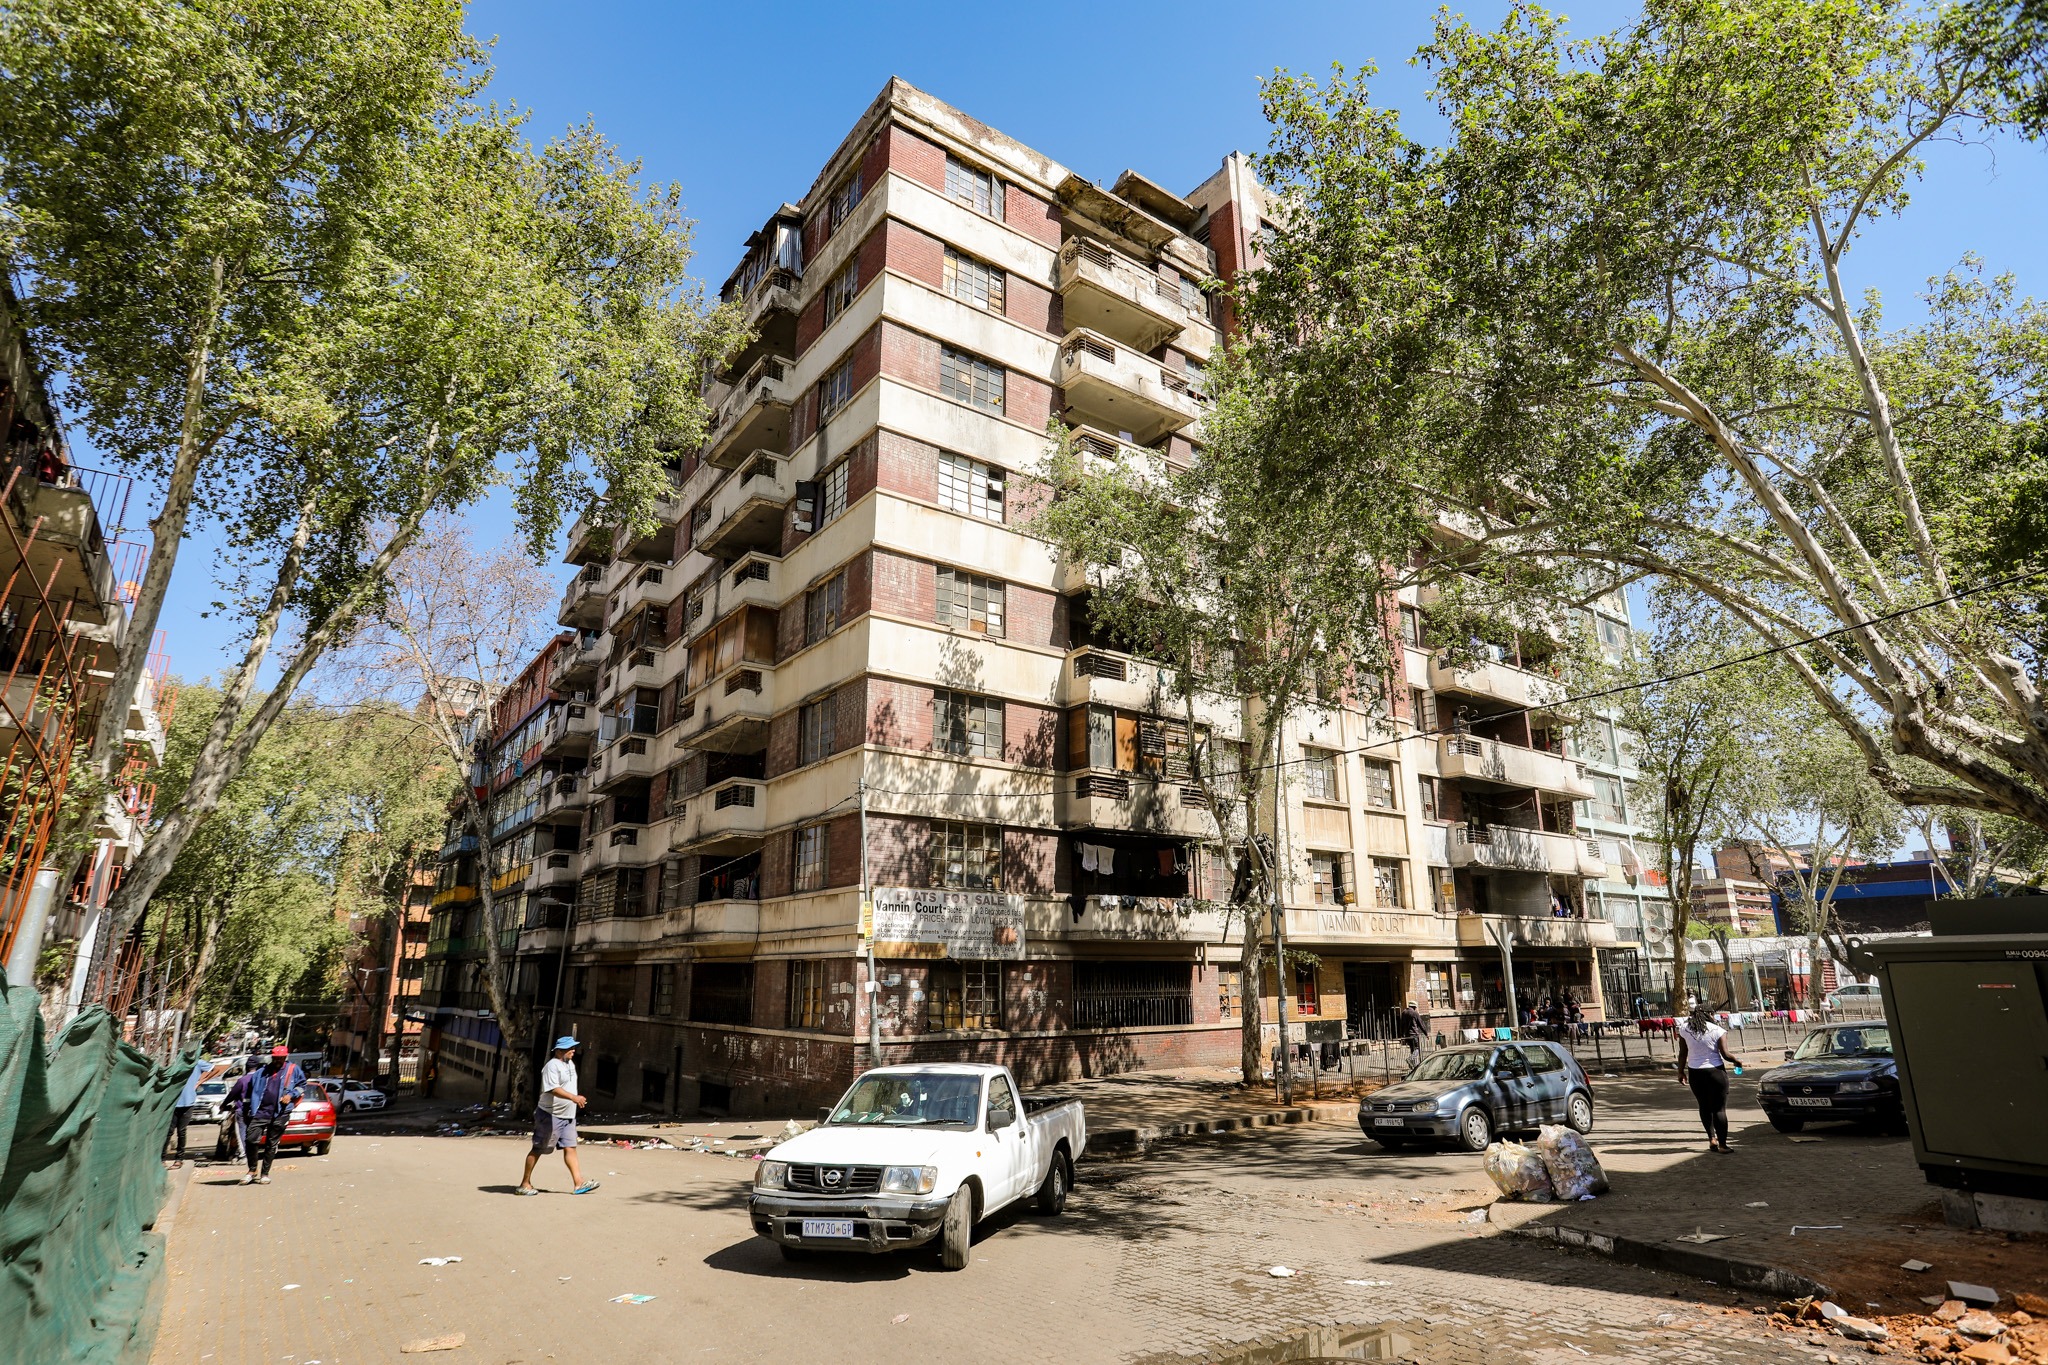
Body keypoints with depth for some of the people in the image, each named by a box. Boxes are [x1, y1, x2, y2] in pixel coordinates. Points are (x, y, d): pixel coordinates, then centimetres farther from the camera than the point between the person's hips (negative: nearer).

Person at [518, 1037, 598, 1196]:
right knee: (538, 1149, 4)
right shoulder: (552, 1066, -17)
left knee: (570, 1148, 3)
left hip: (567, 1116, 8)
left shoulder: (570, 1064, 13)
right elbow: (553, 1089, -29)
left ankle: (579, 1184, -1)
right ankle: (525, 1183, 18)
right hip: (550, 1115, -8)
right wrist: (573, 1097, -39)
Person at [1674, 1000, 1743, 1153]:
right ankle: (1722, 1144, 3)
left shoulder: (1684, 1029, 0)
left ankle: (1712, 1139, 13)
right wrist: (1736, 1062, 10)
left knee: (1704, 1106, 16)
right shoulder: (1717, 1031, -9)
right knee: (1719, 1108, 3)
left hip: (1695, 1073, 3)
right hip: (1716, 1071, -3)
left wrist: (1681, 1072, 13)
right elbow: (1725, 1054, -11)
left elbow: (1682, 1053, 3)